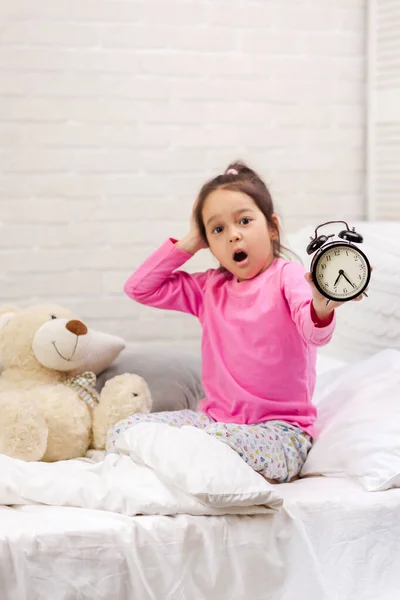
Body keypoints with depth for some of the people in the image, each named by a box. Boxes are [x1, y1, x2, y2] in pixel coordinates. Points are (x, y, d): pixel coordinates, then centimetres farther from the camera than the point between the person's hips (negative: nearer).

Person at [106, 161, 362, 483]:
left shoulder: (287, 276, -6)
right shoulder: (209, 288, 13)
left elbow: (313, 332, -27)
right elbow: (139, 287, 15)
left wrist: (321, 309, -53)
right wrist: (188, 244, 8)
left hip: (278, 429, -6)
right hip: (216, 417, 7)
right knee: (123, 432, -10)